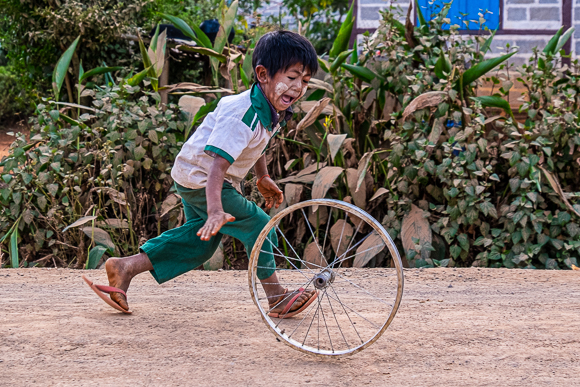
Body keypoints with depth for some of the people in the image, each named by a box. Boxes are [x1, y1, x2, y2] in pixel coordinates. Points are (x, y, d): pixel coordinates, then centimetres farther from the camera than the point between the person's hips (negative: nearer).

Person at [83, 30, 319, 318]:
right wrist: (215, 210, -52)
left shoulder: (274, 110, -3)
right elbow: (217, 164, -42)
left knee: (199, 240, 19)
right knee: (257, 225, -10)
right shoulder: (241, 116, -33)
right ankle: (276, 297, 2)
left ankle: (126, 267, 21)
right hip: (199, 179, -10)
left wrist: (263, 179, 31)